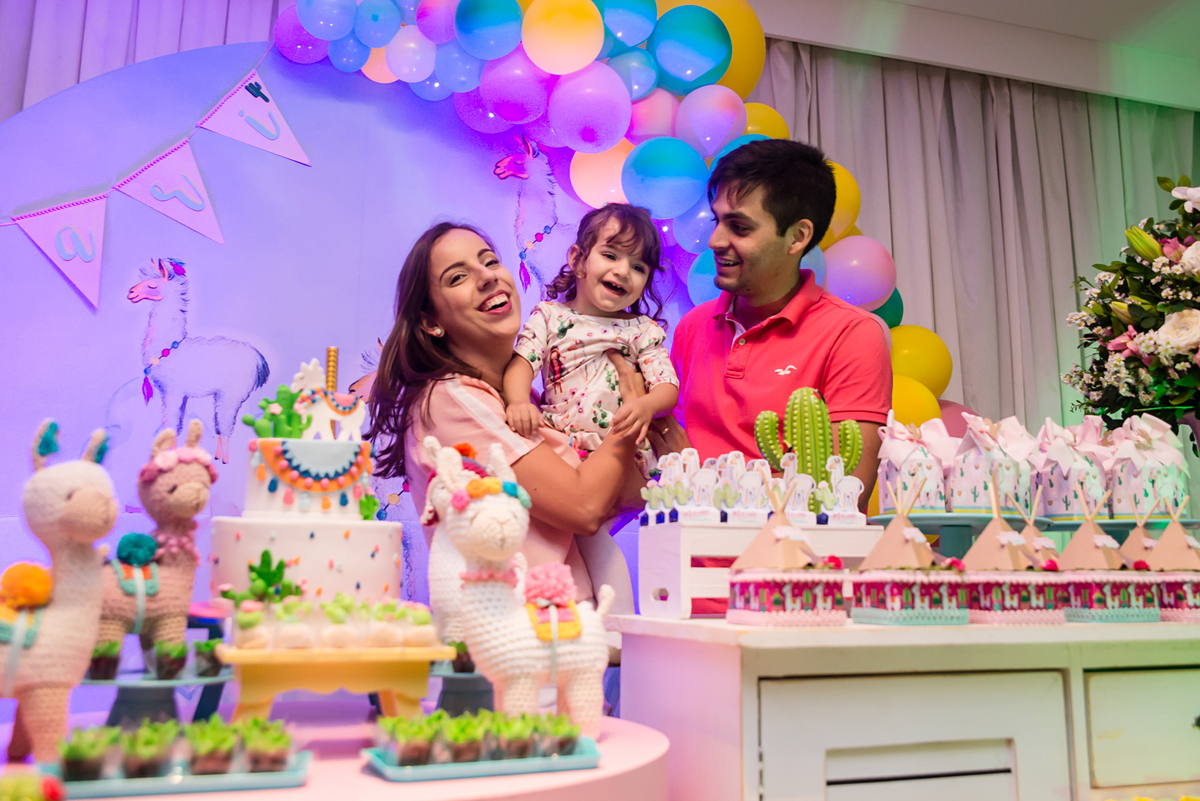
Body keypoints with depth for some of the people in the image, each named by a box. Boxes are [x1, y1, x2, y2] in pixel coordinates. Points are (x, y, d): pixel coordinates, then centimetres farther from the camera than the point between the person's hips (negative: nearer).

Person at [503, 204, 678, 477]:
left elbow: (668, 386, 1)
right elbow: (522, 360, -6)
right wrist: (519, 401, -28)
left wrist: (647, 405, -24)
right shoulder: (549, 315, 8)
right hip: (556, 443, 1)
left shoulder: (643, 330, 7)